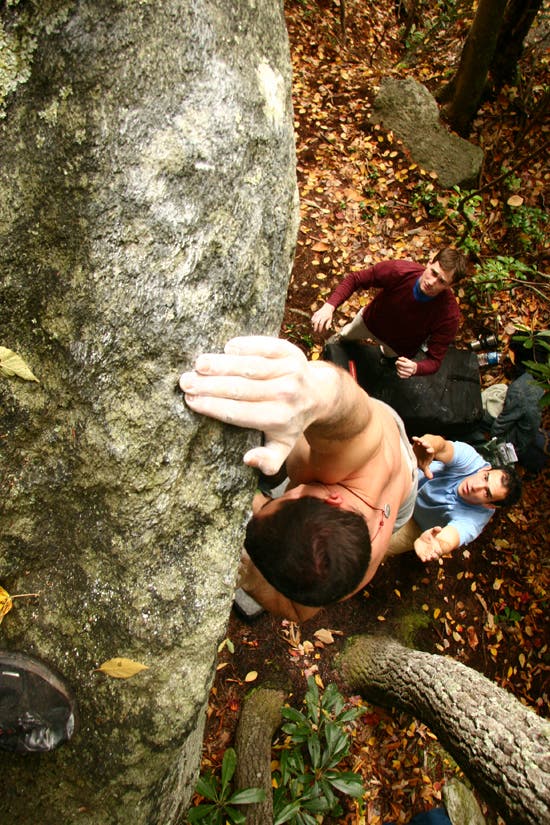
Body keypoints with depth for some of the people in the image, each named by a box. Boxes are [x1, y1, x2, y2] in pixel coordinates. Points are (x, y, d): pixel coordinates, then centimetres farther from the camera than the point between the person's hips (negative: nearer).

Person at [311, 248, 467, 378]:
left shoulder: (449, 314, -42)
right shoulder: (398, 270, -41)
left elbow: (434, 361, -36)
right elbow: (354, 279, -27)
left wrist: (415, 368, -60)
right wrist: (329, 306, -43)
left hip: (400, 348, 0)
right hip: (370, 321, 1)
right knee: (343, 337, 32)